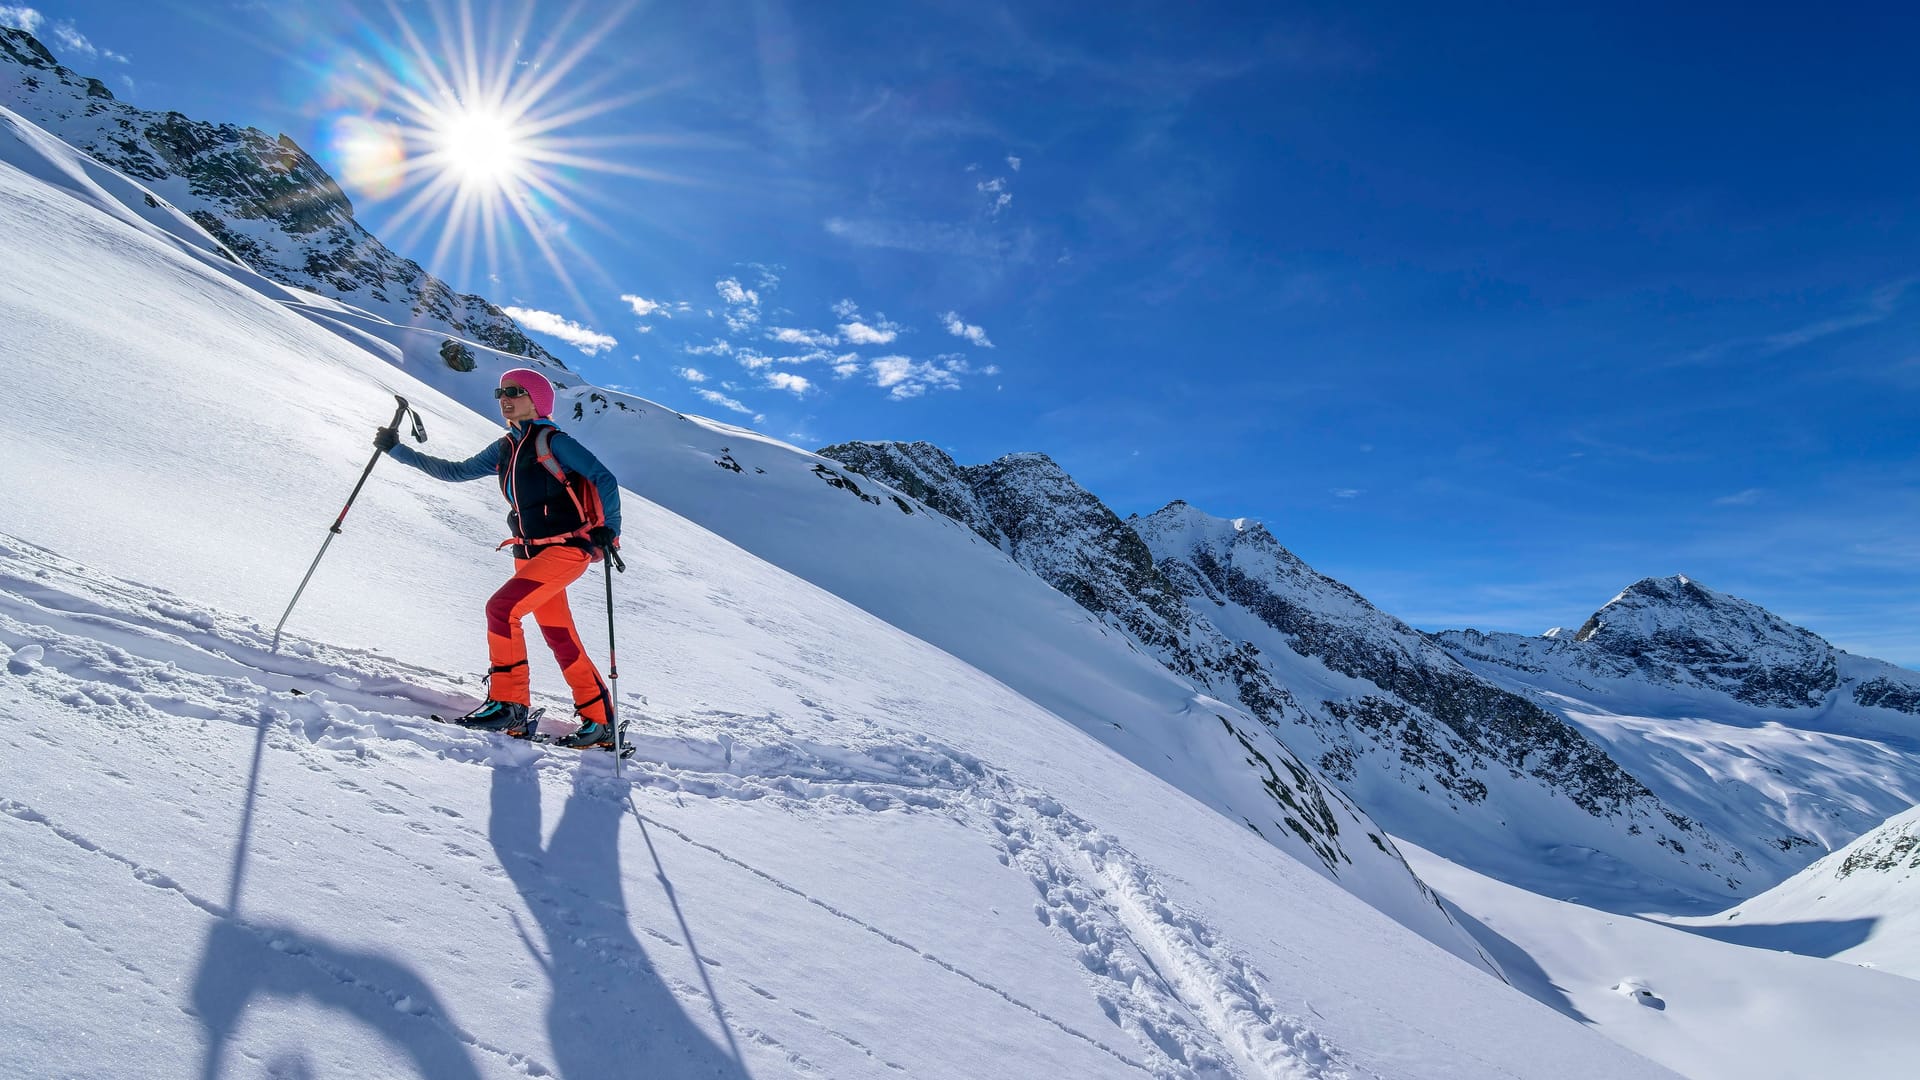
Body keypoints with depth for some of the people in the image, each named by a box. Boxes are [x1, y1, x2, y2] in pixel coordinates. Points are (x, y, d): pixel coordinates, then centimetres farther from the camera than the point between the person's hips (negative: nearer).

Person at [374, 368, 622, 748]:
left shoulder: (553, 441, -8)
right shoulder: (505, 449, 14)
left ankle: (509, 704, -6)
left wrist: (609, 530, -21)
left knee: (501, 607, -18)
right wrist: (397, 450, 20)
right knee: (560, 638, 6)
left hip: (567, 548, -8)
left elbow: (604, 478, -11)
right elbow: (456, 471, 22)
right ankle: (599, 721, 13)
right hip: (529, 553, 8)